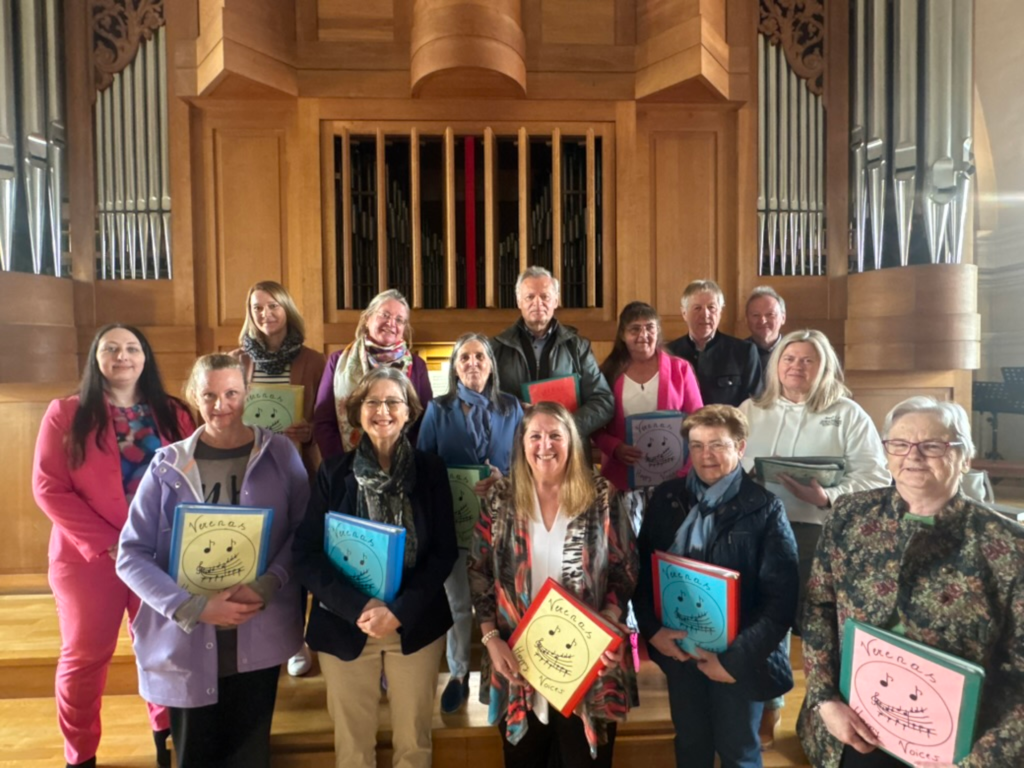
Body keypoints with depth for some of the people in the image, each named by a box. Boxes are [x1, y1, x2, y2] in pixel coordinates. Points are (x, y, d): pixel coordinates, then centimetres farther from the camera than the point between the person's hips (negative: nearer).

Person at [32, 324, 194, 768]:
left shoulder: (173, 414, 3)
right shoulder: (66, 413, -2)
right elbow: (48, 488, -8)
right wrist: (105, 544, -15)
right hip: (88, 557, -1)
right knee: (84, 657, 12)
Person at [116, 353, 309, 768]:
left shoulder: (279, 453, -2)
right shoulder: (168, 465, -3)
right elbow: (131, 556, -3)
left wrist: (267, 585, -16)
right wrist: (194, 608, -15)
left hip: (258, 638, 0)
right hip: (185, 641, 0)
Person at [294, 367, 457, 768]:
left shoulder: (430, 468, -3)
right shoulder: (334, 470, -4)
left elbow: (445, 551, -4)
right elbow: (306, 554, -6)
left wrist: (401, 610, -15)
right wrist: (359, 608, -17)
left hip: (416, 624, 0)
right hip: (344, 625, 0)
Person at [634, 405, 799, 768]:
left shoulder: (764, 508, -13)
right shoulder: (667, 497, -2)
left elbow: (781, 598, -15)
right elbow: (641, 571, 2)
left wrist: (736, 658, -18)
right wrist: (652, 630, -9)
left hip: (736, 657, -3)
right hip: (678, 648, 3)